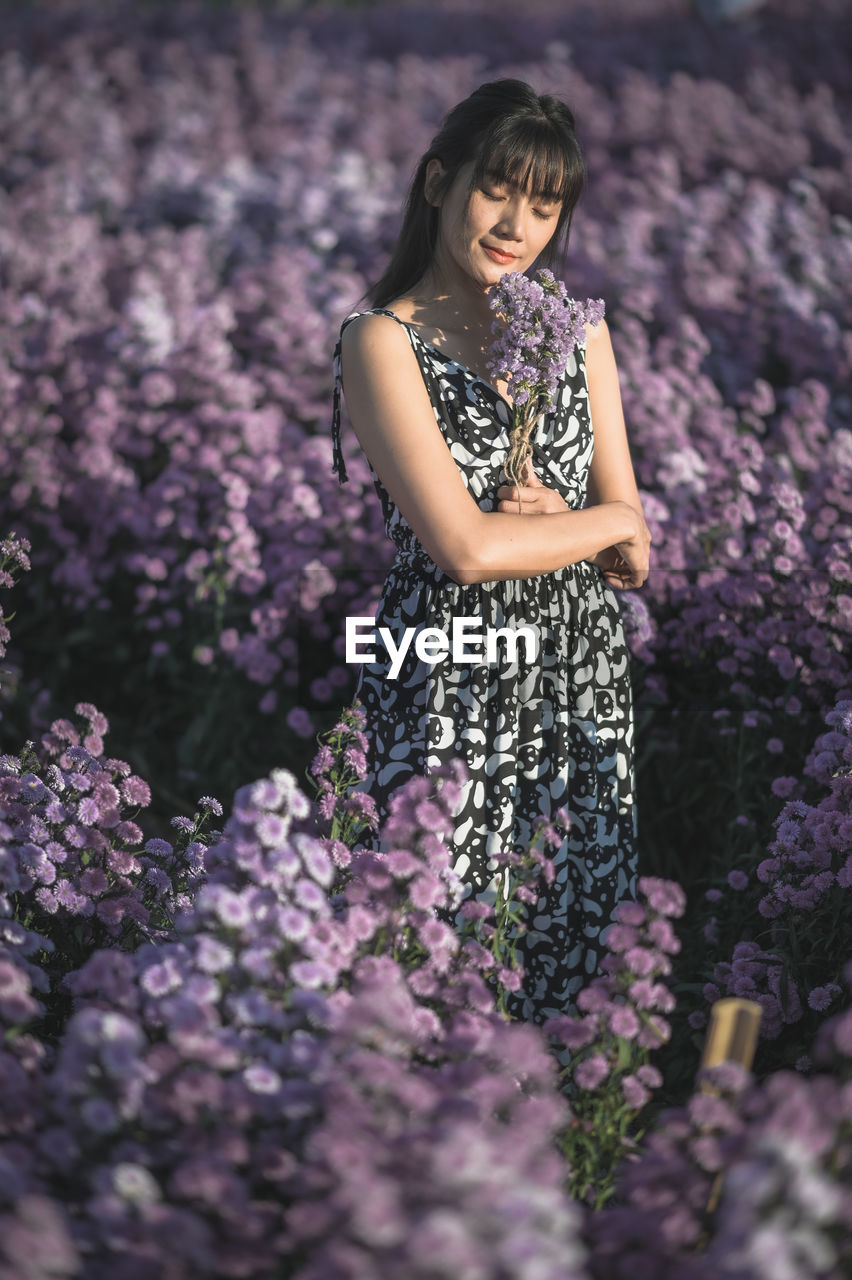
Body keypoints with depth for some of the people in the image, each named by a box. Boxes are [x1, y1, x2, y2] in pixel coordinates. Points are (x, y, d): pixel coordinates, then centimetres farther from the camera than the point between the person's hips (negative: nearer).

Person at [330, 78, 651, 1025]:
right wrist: (601, 524, -5)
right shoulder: (382, 341, -9)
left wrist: (549, 520, -14)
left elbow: (630, 538, 7)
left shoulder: (578, 327, 8)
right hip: (449, 688, -5)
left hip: (583, 673, 5)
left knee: (580, 956, 10)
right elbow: (464, 548, -18)